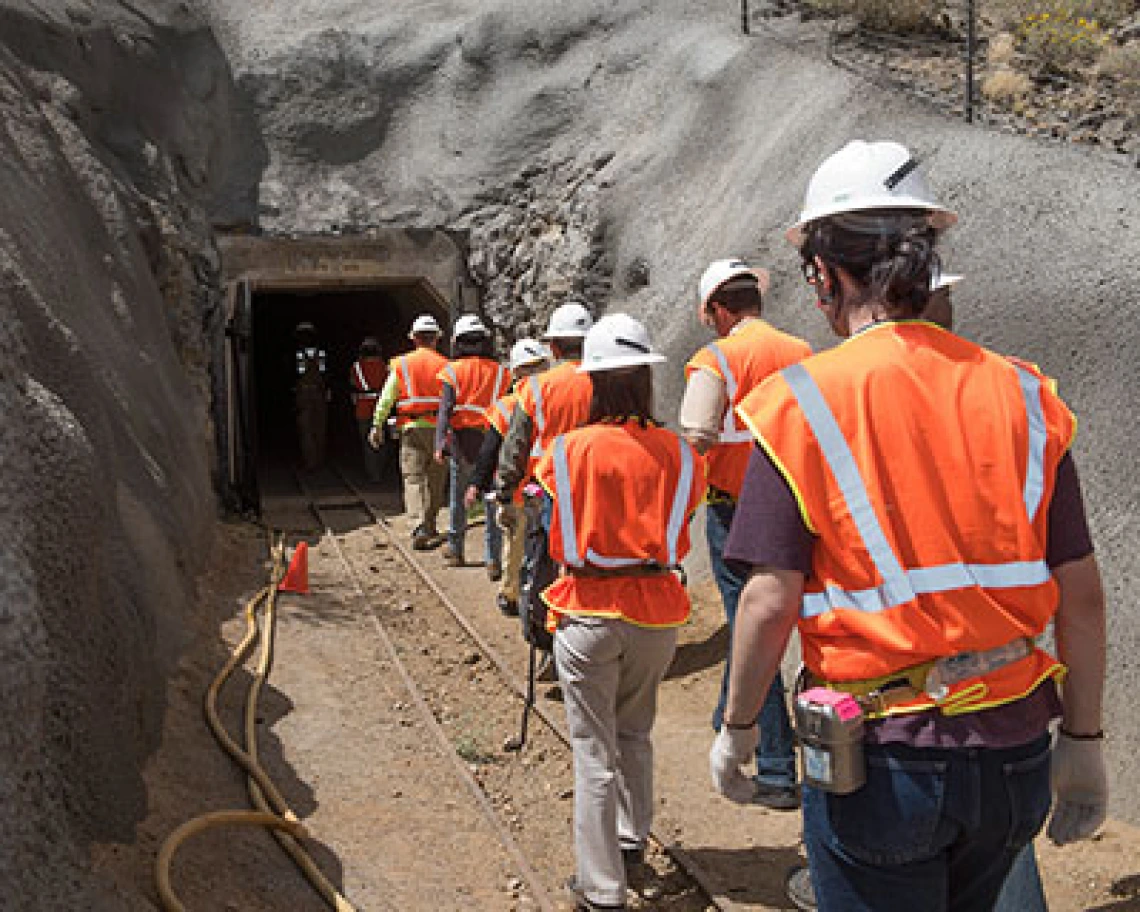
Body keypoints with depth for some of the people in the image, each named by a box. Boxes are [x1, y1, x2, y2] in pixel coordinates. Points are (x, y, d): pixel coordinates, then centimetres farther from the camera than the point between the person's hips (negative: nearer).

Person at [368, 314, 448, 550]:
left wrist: (377, 426, 5)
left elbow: (387, 398, 1)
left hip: (411, 427, -1)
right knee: (435, 480, 12)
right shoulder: (444, 365, 1)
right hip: (438, 427, 1)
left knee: (413, 479, -2)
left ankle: (419, 528, -19)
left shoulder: (401, 364, 2)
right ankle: (430, 529, 22)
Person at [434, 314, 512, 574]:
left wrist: (440, 443, -15)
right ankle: (493, 560, -4)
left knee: (458, 497, 17)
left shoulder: (453, 370, -1)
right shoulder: (501, 372, 2)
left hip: (462, 438, 0)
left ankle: (455, 550, 29)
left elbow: (445, 408, -10)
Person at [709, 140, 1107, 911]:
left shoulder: (801, 403, -13)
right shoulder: (1020, 393, -1)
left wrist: (738, 728, 2)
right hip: (1014, 752, 5)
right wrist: (1084, 739, 11)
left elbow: (771, 599, -14)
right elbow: (1081, 592, 0)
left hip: (882, 756, -4)